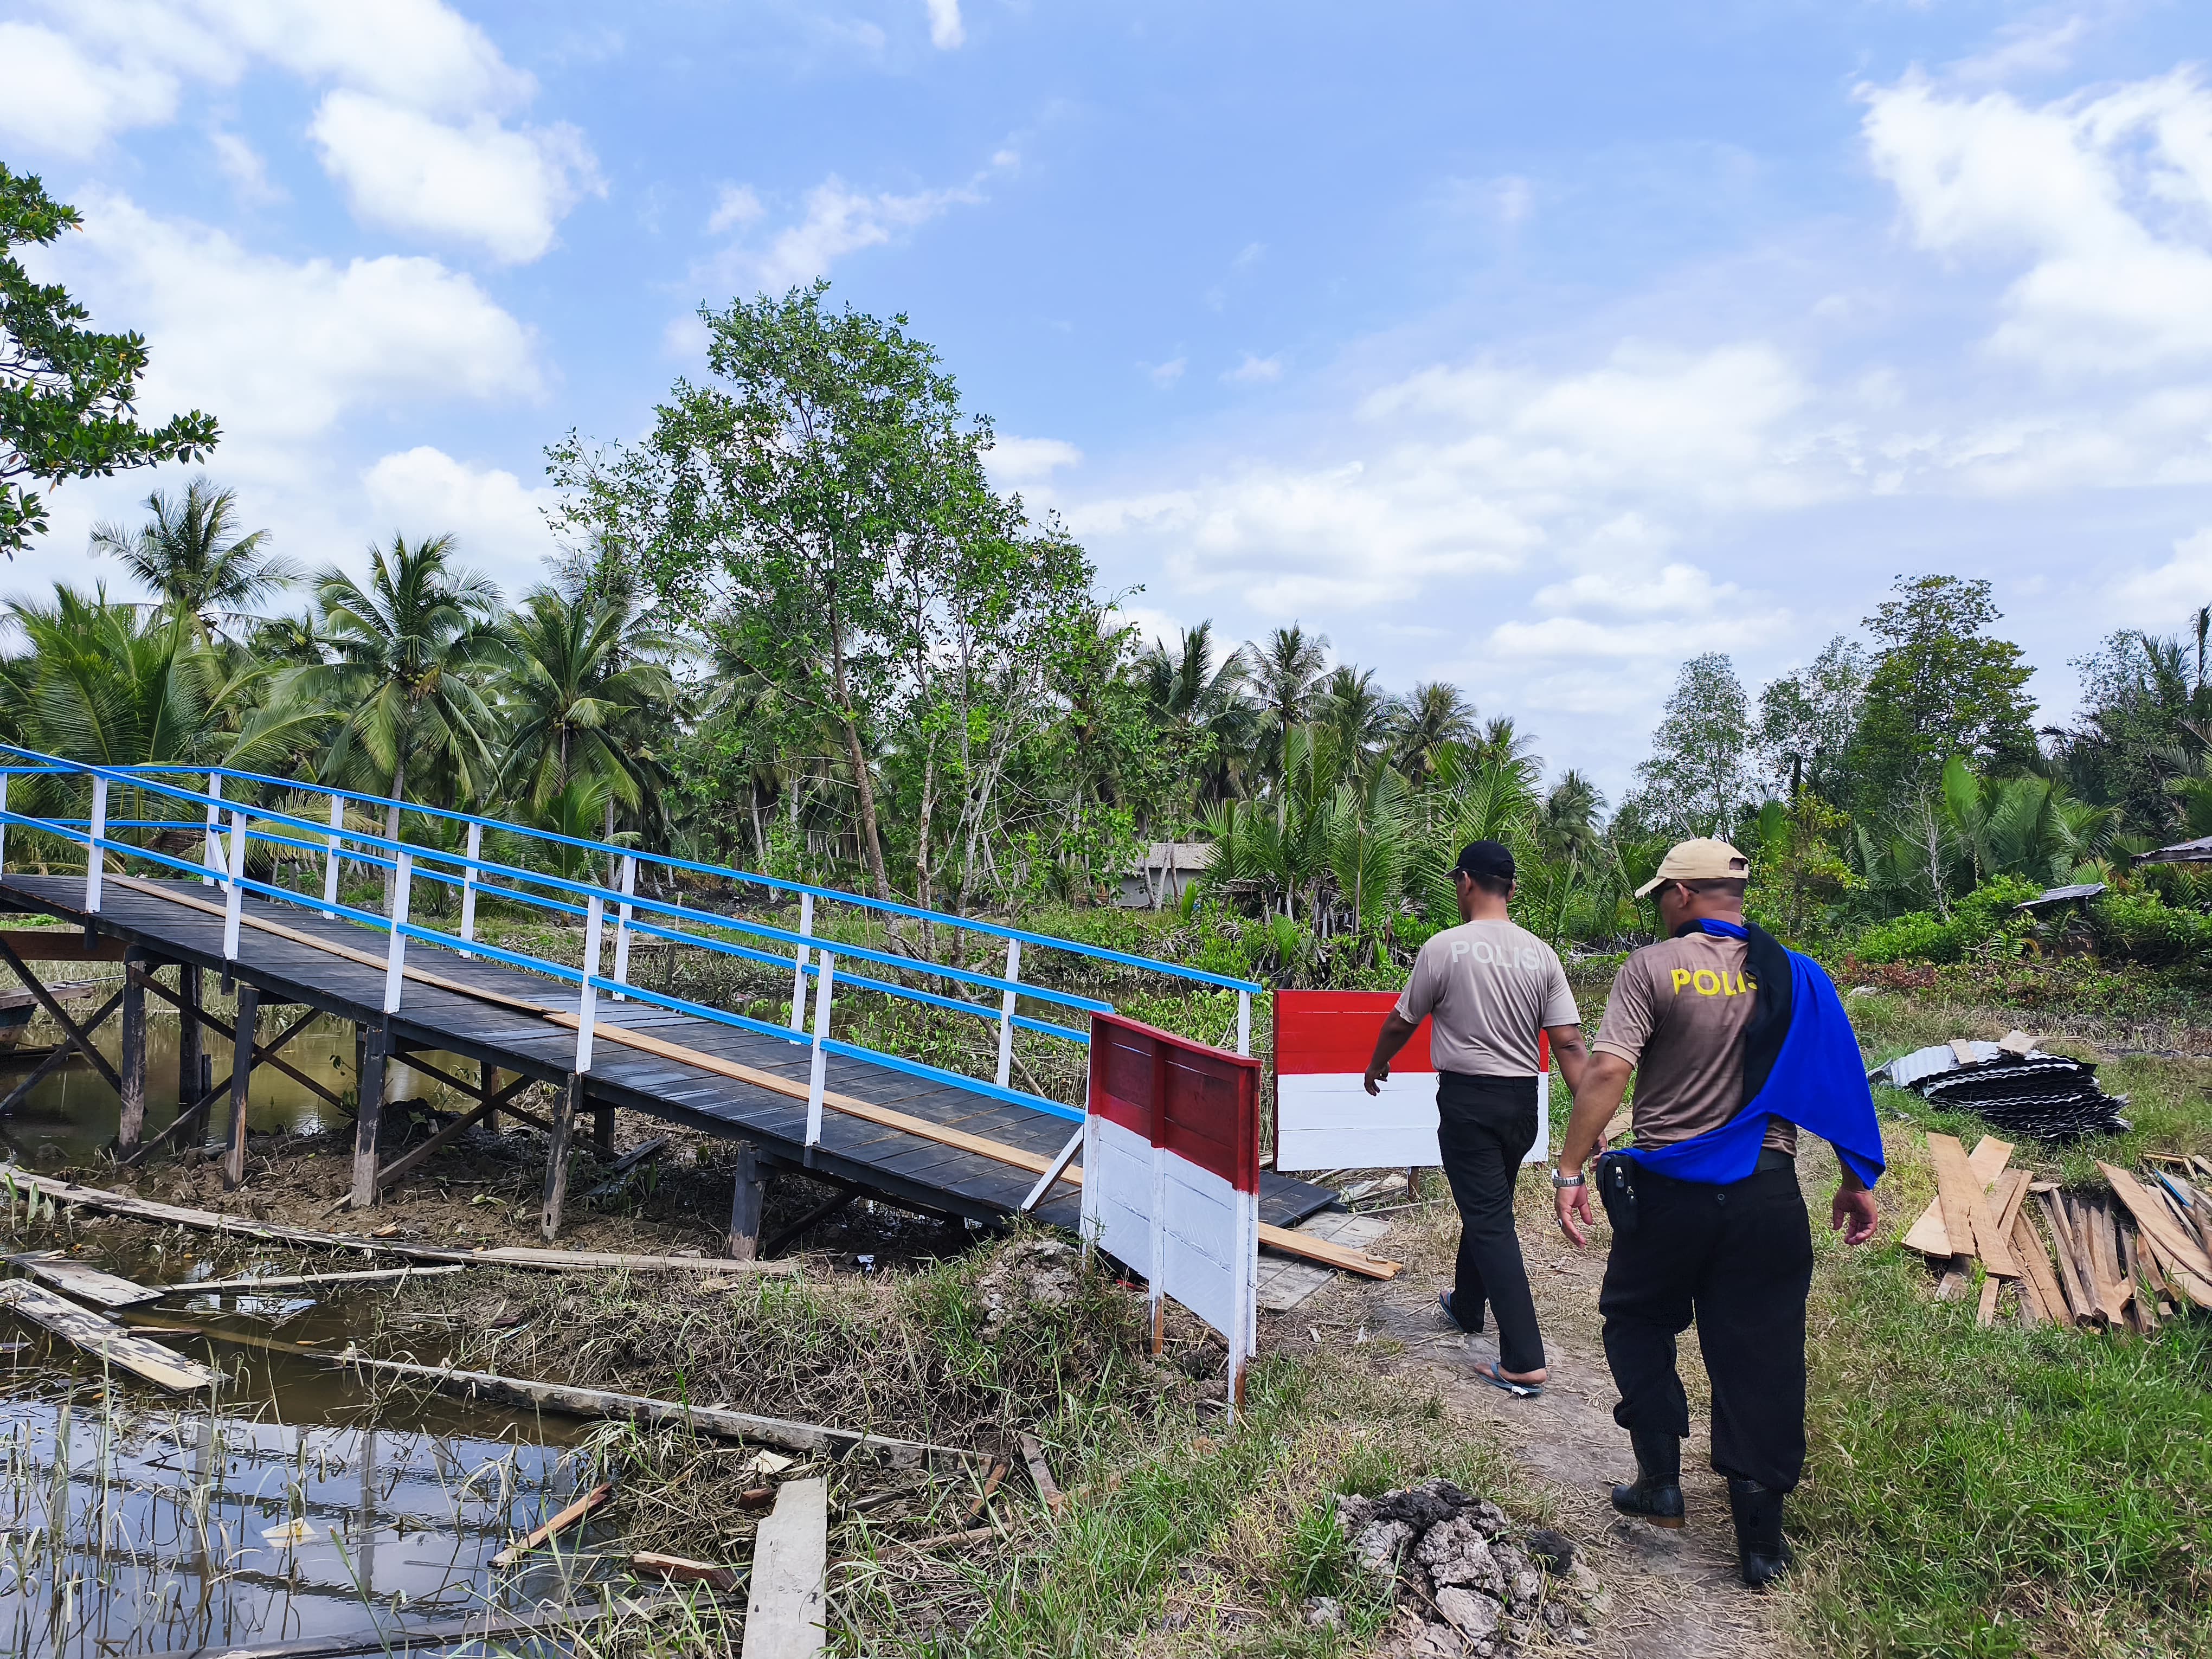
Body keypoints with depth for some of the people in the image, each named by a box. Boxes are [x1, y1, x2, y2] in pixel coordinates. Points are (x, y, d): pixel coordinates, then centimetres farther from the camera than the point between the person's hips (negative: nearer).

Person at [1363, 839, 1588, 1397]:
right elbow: (1569, 1043, -4)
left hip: (1467, 1099, -5)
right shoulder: (1541, 955, 1)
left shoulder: (1445, 948, -11)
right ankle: (1467, 1305, 44)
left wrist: (1376, 1066, 19)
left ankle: (1523, 1361, -5)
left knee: (1490, 1221, -2)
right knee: (1487, 1206, 24)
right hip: (1523, 1100, 5)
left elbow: (1400, 1023, 0)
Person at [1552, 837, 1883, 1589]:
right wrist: (1857, 1182, 14)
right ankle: (1761, 1538, 18)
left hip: (1668, 1188, -3)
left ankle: (1660, 1479, 19)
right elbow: (1839, 1085, 4)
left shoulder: (1652, 968, -10)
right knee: (1761, 1356, 10)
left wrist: (1571, 1171, -16)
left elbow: (1607, 1071, -19)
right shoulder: (1796, 975, 2)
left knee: (1637, 1321, 20)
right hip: (1766, 1195, 3)